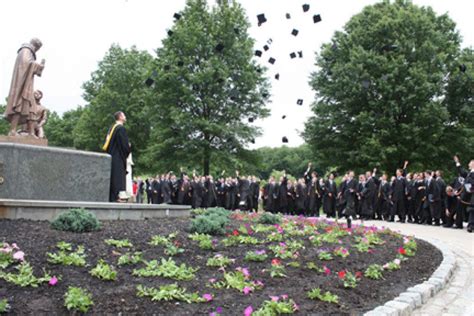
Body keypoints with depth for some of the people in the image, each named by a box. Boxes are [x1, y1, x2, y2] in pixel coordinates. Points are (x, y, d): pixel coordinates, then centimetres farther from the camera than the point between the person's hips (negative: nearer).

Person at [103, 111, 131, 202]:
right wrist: (128, 148, 2)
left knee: (112, 177, 9)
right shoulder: (121, 128, -12)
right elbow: (125, 143, -18)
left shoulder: (112, 128, 16)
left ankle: (110, 197, 11)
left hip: (111, 156, 9)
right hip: (118, 157, -9)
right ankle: (115, 197, -11)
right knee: (118, 177, -8)